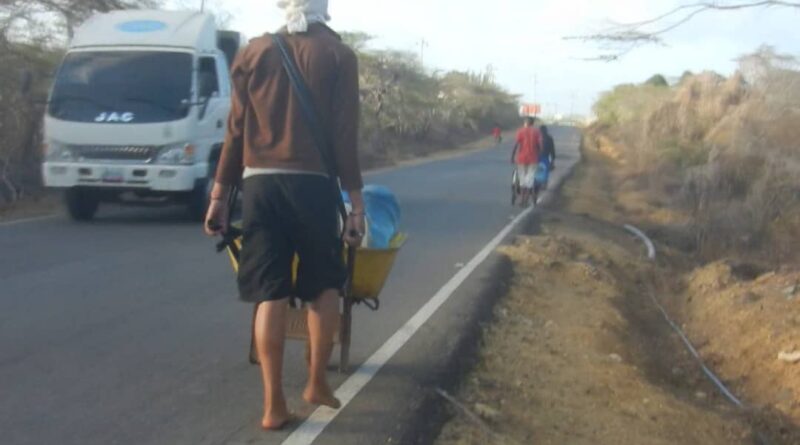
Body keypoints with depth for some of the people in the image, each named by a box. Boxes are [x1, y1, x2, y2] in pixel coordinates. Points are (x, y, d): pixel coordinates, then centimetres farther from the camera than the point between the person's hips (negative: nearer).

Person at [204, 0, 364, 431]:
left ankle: (274, 404, 4)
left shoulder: (254, 52, 8)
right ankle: (316, 382, 17)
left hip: (260, 183, 2)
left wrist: (219, 194, 10)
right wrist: (355, 201, -1)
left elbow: (236, 130, 6)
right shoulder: (338, 55, 1)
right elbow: (345, 134, -4)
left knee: (269, 293, 4)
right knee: (325, 284, 17)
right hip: (313, 183, -2)